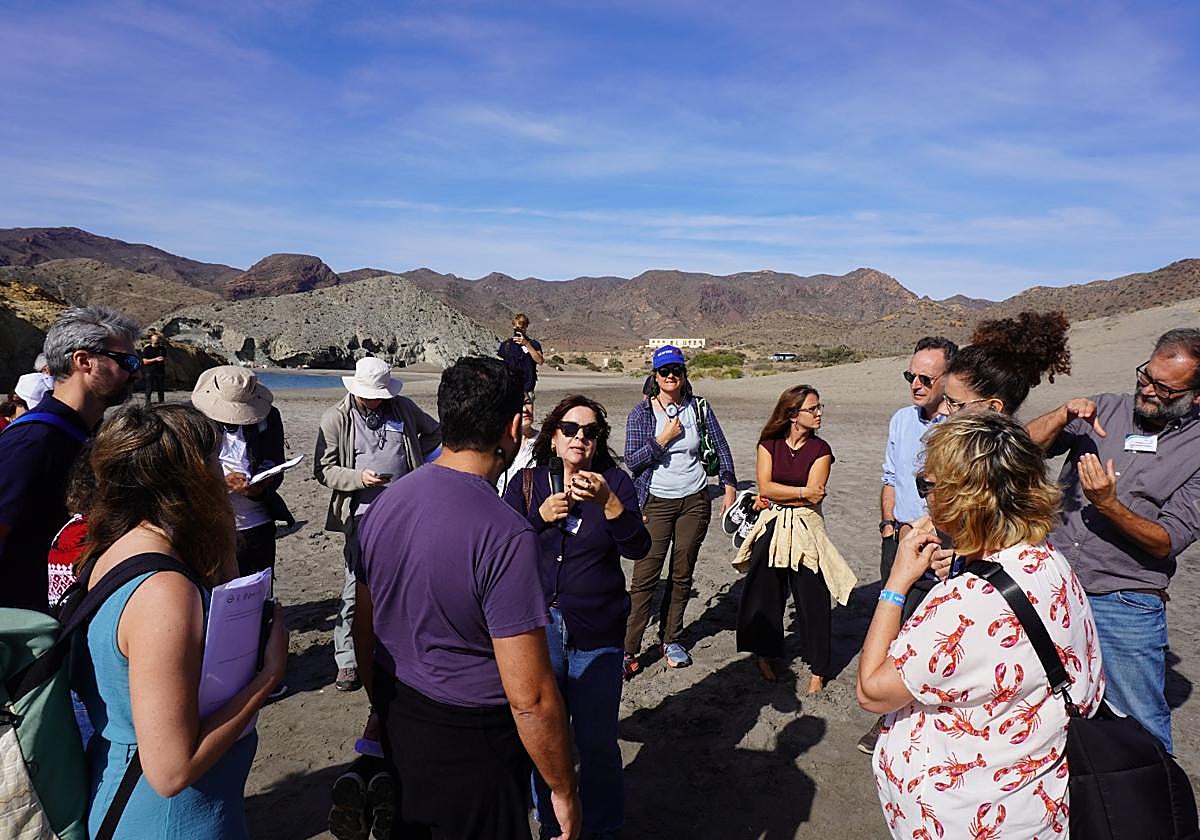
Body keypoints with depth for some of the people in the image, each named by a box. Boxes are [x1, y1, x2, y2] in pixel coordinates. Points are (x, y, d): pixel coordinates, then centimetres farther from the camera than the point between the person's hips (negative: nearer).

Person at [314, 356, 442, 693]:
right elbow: (323, 470, -2)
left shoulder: (403, 408, 7)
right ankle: (347, 661, 12)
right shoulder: (335, 418, -1)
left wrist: (411, 455, 8)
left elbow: (434, 433, 23)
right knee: (356, 586, -2)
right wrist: (359, 477, -18)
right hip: (363, 514, -3)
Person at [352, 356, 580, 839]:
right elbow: (530, 699, -25)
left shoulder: (386, 503, -4)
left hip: (397, 729, 7)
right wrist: (563, 791, -10)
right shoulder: (505, 535, -28)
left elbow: (364, 631, 6)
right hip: (473, 748, -6)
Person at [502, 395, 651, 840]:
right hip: (538, 629, 2)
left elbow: (638, 548, -14)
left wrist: (608, 502, -29)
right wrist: (541, 517, -19)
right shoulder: (527, 483, 2)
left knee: (597, 741, 6)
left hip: (597, 636, -1)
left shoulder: (615, 482, -2)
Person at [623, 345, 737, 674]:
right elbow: (632, 461, -8)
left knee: (682, 574, 10)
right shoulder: (641, 412, -4)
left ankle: (671, 640, 26)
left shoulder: (699, 408, 3)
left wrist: (730, 486, 3)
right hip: (656, 502, -3)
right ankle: (628, 650, 3)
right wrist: (664, 439, -16)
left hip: (695, 501, 3)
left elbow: (721, 448, 10)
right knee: (645, 576, -5)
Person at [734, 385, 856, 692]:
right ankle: (764, 654, 31)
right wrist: (802, 492, -15)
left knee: (813, 600, 2)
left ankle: (818, 669, 17)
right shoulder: (769, 444, 1)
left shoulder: (820, 449, -3)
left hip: (806, 529, -1)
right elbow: (765, 487, -10)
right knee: (765, 595, 10)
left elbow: (813, 497, -12)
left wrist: (775, 497, -8)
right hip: (771, 528, 2)